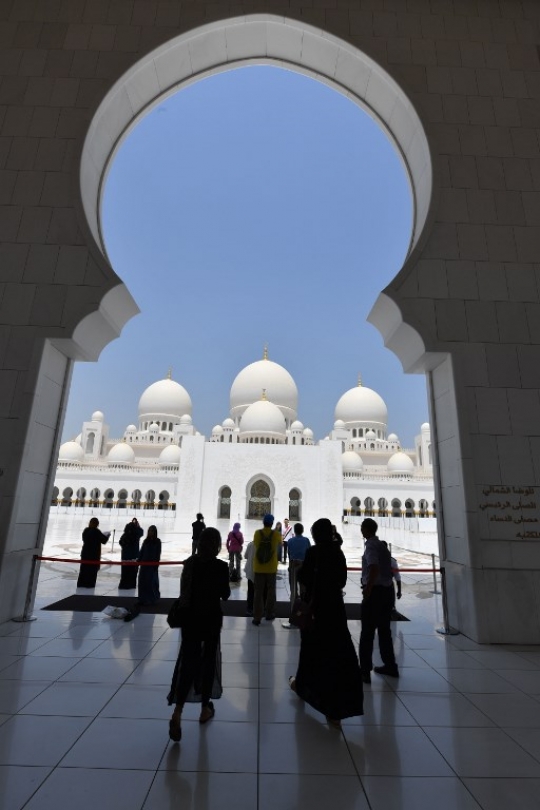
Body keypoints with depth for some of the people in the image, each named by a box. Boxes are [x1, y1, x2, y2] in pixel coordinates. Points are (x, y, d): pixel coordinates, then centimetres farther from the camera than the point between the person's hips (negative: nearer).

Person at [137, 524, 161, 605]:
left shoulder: (157, 541, -4)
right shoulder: (146, 541, 5)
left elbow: (158, 554, -5)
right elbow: (141, 552, 7)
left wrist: (156, 564, -10)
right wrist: (139, 560, -1)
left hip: (152, 564, -4)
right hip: (144, 563, 4)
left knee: (151, 581, -1)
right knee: (142, 581, 5)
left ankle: (152, 599, 13)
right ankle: (143, 598, 15)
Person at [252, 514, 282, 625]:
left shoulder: (257, 533, -8)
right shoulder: (276, 534, -9)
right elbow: (280, 544, 11)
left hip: (259, 567, 0)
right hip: (271, 568, 0)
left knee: (258, 592, 6)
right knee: (271, 591, 17)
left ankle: (257, 617, 6)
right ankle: (269, 614, 26)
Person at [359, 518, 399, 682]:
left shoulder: (371, 546, -14)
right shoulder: (382, 545, 11)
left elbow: (374, 568, -30)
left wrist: (367, 589, -24)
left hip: (375, 592, -8)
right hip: (387, 589, 8)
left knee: (367, 632, 1)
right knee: (384, 630, 20)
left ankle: (365, 671, 7)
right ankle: (390, 666, 31)